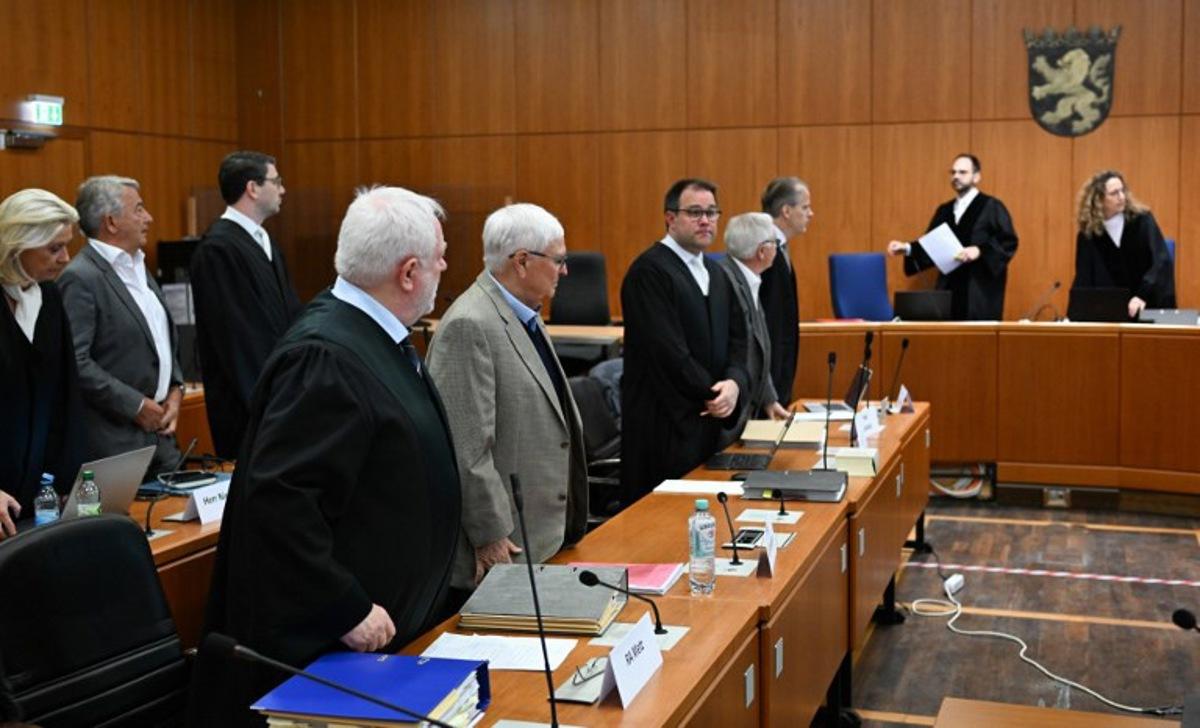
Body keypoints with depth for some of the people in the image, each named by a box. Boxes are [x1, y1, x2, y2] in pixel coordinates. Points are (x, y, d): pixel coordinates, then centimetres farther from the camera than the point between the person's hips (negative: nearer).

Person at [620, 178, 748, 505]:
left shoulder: (716, 274, 16)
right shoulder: (649, 270, -12)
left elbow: (736, 341, 13)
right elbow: (668, 350, -18)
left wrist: (734, 383, -8)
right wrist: (714, 395, -9)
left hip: (709, 420, 8)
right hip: (664, 424, -8)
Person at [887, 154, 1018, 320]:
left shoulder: (991, 207, -1)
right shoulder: (944, 210, 16)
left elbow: (1009, 242, -8)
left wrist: (980, 251, -22)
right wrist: (907, 248, -1)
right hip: (950, 289, 5)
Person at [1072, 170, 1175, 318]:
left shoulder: (1142, 220, -6)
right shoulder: (1087, 234, -2)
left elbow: (1162, 262, -16)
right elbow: (1083, 279, -5)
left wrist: (1143, 295, -31)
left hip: (1152, 307, -1)